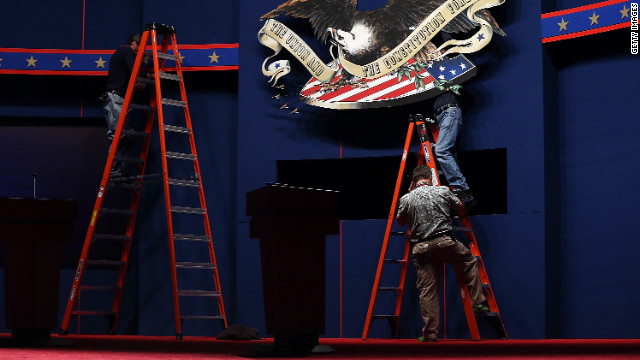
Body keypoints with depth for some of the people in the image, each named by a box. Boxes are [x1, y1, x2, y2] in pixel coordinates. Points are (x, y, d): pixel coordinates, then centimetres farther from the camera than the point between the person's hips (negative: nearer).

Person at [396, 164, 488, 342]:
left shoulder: (406, 199, 5)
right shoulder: (443, 191, 4)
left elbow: (400, 221, 22)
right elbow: (461, 208, 19)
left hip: (420, 249, 1)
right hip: (445, 242, -1)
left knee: (427, 292, 4)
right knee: (470, 262, 24)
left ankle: (430, 334, 4)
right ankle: (478, 302, 19)